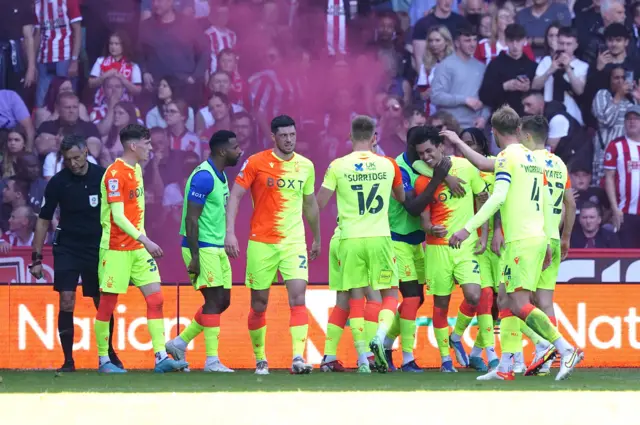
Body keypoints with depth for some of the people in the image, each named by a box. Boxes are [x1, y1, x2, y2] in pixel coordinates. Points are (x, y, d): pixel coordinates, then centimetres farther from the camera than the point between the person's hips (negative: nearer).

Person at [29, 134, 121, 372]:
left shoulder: (102, 177, -6)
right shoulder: (58, 182, -6)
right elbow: (44, 220, 2)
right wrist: (37, 258, 0)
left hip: (98, 248, 1)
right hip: (67, 248, -1)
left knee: (103, 304, 6)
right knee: (66, 302, -11)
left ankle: (108, 352, 29)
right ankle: (68, 360, -5)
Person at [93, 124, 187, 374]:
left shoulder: (136, 169, 12)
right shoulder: (115, 174, -15)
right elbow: (118, 216, -22)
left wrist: (143, 240, 15)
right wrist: (144, 240, -29)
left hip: (138, 248, 8)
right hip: (116, 248, -8)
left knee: (155, 298, -2)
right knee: (108, 304, 1)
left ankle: (161, 357, -6)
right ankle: (103, 360, 9)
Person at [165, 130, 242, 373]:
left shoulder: (220, 177, 13)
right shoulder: (203, 177, -17)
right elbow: (191, 219, -20)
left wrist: (225, 245, 20)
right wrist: (195, 257, -22)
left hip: (216, 248, 10)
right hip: (202, 248, -10)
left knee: (222, 301, 10)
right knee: (214, 301, -8)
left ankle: (179, 343, 18)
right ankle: (211, 360, -3)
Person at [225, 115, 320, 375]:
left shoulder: (306, 166, 7)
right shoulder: (256, 163, -4)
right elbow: (235, 196, -4)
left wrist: (317, 239, 27)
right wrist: (230, 232, -15)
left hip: (294, 242, 2)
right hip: (261, 242, -2)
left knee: (298, 297, -15)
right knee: (259, 303, 6)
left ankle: (298, 358, -21)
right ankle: (260, 359, 21)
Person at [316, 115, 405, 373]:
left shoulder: (338, 167, -3)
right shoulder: (388, 166, 2)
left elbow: (319, 203, 1)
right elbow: (402, 198, 18)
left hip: (350, 239, 0)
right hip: (379, 237, 0)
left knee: (356, 296, 7)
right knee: (390, 293, 10)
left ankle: (362, 359, 2)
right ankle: (380, 337, -17)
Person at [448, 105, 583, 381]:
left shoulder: (507, 157, -7)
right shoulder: (534, 159, 17)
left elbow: (497, 198, -19)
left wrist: (468, 229, -21)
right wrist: (546, 244, 27)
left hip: (521, 241, -9)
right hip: (538, 237, 9)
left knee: (519, 305, -12)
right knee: (508, 302, 10)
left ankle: (566, 350, -18)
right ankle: (505, 367, 7)